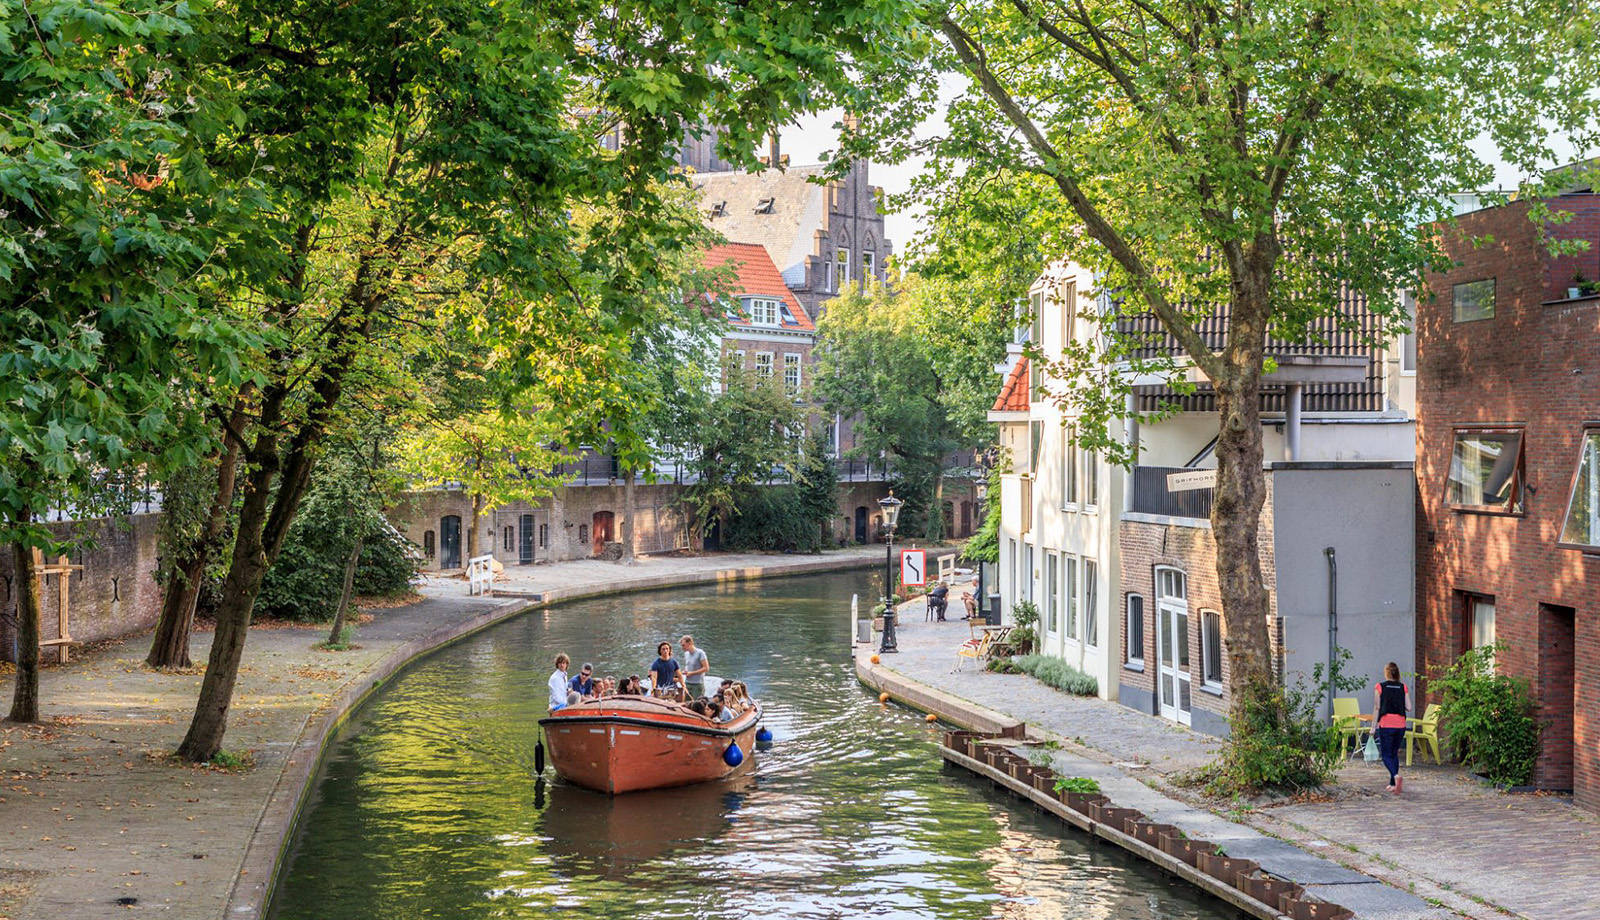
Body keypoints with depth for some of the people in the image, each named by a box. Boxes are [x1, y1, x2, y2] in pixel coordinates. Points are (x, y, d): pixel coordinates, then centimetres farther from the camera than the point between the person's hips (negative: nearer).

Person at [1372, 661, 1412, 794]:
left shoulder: (1379, 687, -3)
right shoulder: (1404, 688, 4)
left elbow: (1377, 708, -3)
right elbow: (1409, 707, 1)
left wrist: (1373, 727, 2)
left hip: (1386, 724, -3)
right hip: (1400, 725, 3)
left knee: (1386, 755, -1)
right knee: (1394, 753, 16)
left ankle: (1396, 776, -28)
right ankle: (1393, 784, 17)